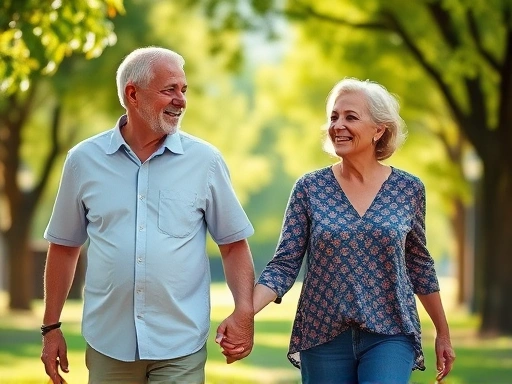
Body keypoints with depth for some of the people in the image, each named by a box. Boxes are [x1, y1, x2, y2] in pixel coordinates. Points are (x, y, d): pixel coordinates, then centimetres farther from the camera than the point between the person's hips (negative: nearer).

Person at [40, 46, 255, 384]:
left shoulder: (205, 160, 0)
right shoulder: (84, 160, 2)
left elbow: (234, 244, 4)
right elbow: (65, 247, 10)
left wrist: (244, 312, -10)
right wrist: (51, 327, 9)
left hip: (181, 347, -1)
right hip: (108, 345, 1)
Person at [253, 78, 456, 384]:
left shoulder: (408, 189, 1)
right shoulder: (309, 188, -1)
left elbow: (420, 265, 11)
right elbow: (285, 264, -4)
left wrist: (444, 333, 16)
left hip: (389, 336, -1)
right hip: (323, 336, 1)